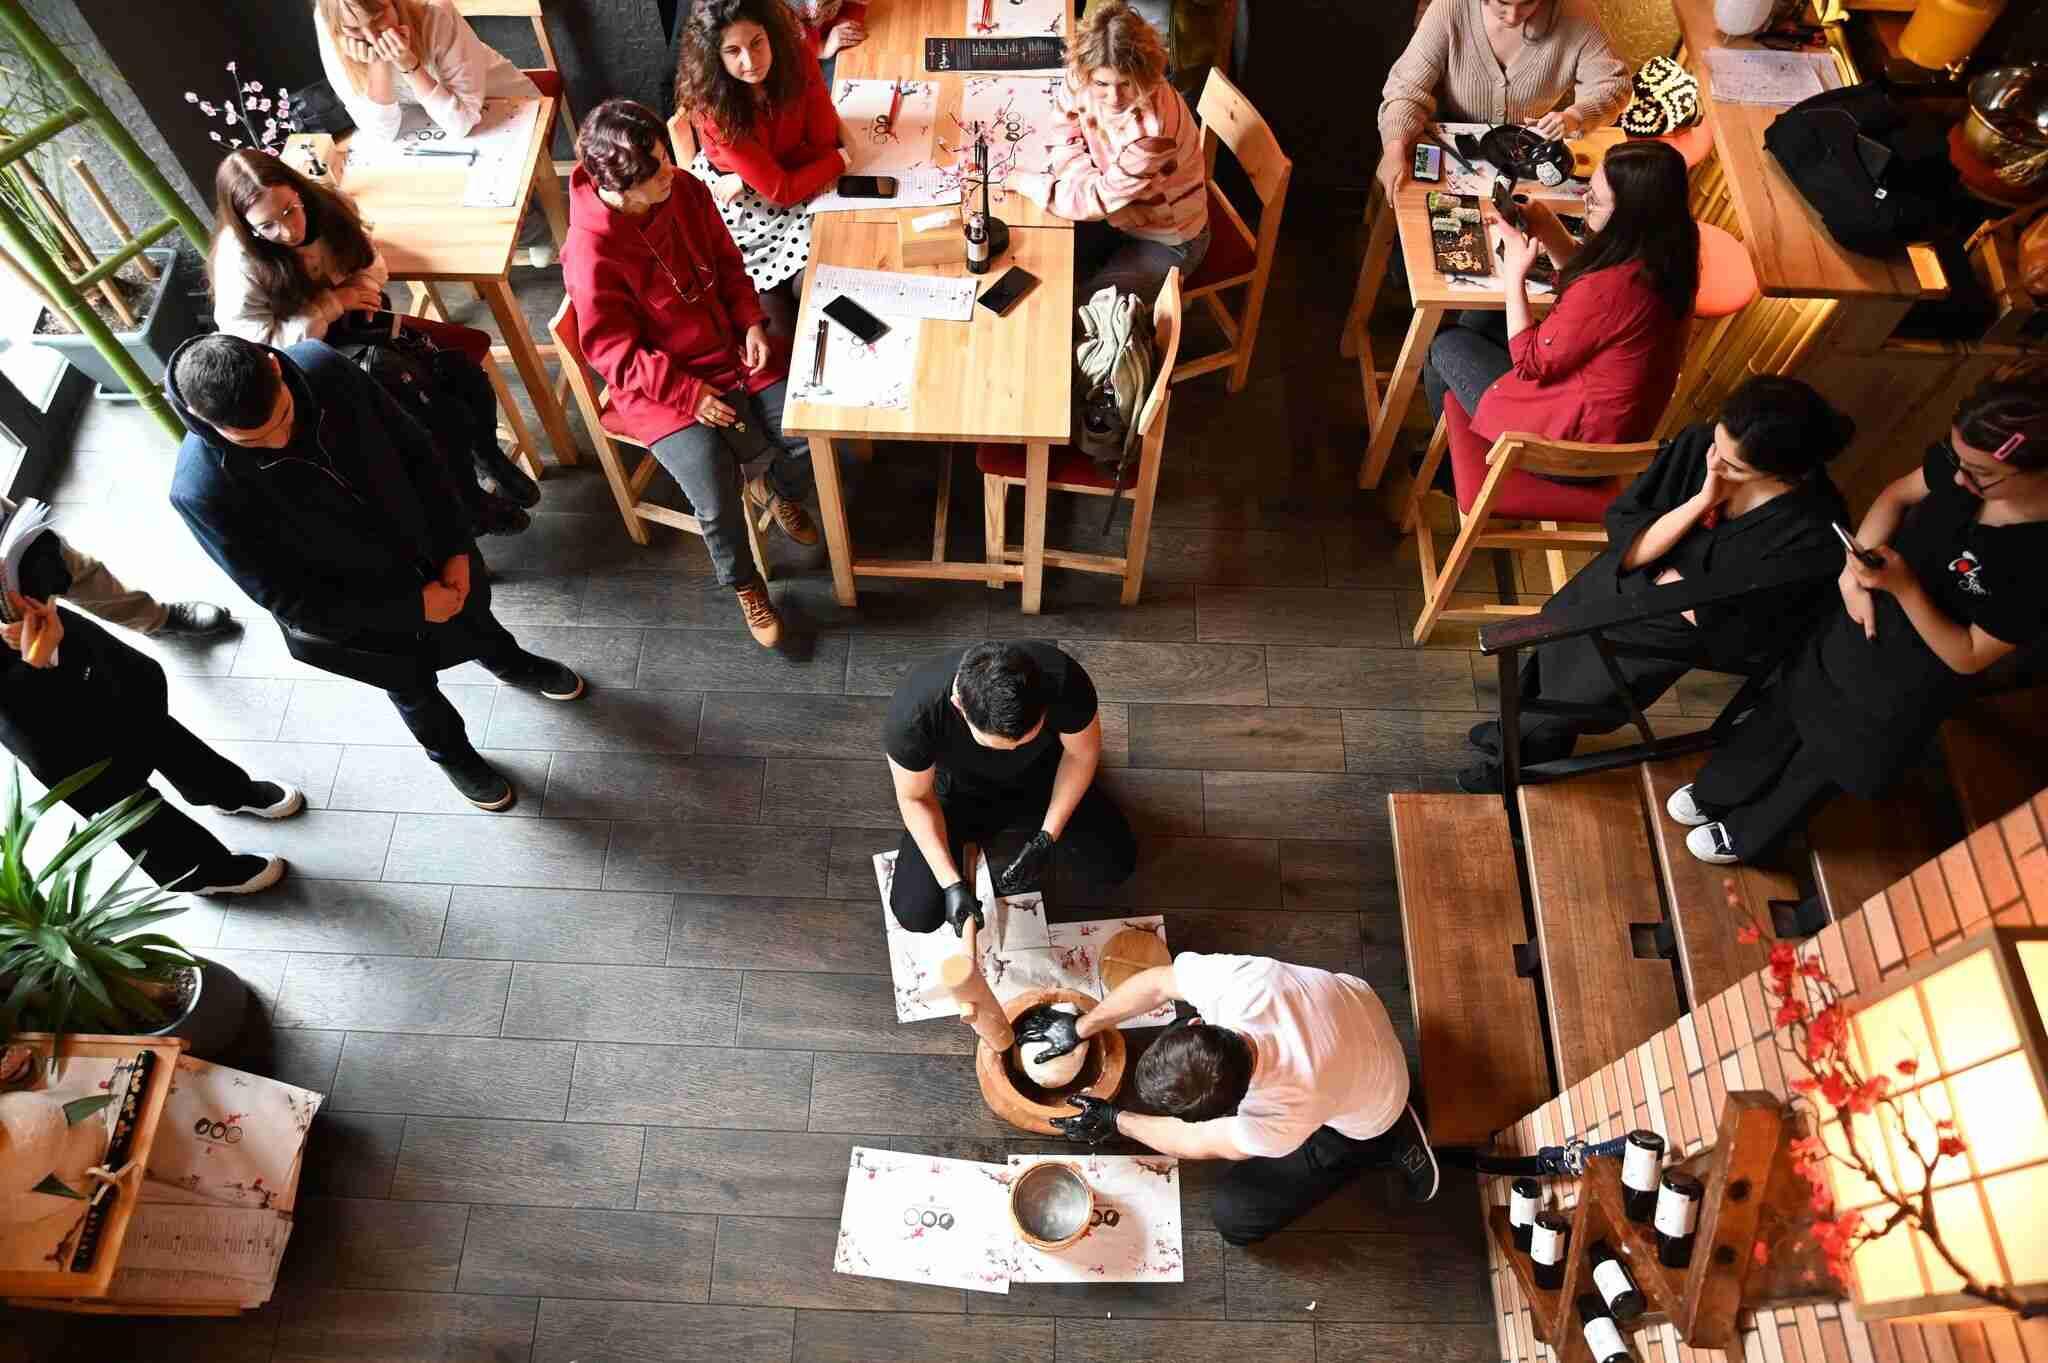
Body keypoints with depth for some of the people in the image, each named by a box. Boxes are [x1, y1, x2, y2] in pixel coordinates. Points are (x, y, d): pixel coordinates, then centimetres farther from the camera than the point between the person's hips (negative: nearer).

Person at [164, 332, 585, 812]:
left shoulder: (321, 366, -27)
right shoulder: (202, 490, -35)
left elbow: (416, 450, -12)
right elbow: (284, 598, -24)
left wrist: (455, 547, -15)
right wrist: (411, 607, -22)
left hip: (429, 550, 3)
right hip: (349, 612, -3)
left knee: (473, 616, 33)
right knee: (413, 686, 25)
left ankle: (511, 663, 69)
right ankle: (452, 753, 59)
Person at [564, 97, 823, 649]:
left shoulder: (685, 190, -8)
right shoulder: (592, 251, -25)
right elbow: (613, 352, -18)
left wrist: (752, 323, -6)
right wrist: (689, 394, -22)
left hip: (732, 350, 5)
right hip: (659, 385, -5)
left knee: (811, 436, -10)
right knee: (718, 506, -19)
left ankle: (774, 490, 26)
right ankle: (744, 585, 14)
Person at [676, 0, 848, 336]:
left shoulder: (797, 58, -22)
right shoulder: (712, 106, -32)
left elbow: (823, 141, -14)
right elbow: (780, 189, -29)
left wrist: (746, 179, -22)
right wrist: (841, 159, -19)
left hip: (792, 170, 4)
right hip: (727, 192, -4)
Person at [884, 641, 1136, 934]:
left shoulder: (1063, 680, -38)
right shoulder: (913, 712, -40)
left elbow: (1083, 753, -15)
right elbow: (914, 798, -19)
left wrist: (1046, 839, -19)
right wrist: (951, 883, -25)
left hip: (1040, 775, 1)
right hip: (962, 791, -1)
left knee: (1116, 866, -4)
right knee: (917, 915, -9)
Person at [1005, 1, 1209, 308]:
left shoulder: (1155, 125, -37)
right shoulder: (1082, 77, -21)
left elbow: (1100, 200, -31)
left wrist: (1025, 181, -21)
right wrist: (1092, 185, -20)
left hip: (1166, 239, -6)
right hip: (1117, 212, 6)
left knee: (1082, 306, -10)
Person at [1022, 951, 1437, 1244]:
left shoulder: (1281, 1114, -41)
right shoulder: (1235, 979, -36)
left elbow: (1198, 1141, -21)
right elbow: (1156, 983, -15)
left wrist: (1114, 1120, -7)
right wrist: (1079, 1028, -5)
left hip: (1363, 1115, -5)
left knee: (1234, 1216, 0)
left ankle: (1388, 1144, 8)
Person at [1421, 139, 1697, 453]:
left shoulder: (1611, 287, -36)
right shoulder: (1664, 249, -10)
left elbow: (1529, 362, -21)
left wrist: (1514, 275, -14)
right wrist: (1547, 227, -6)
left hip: (1573, 437, -9)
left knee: (1446, 345, 8)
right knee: (1477, 320, 20)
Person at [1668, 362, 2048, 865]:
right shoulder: (1968, 458, -21)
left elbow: (1968, 657, -24)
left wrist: (1903, 585, -35)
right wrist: (1856, 565, -15)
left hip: (1903, 687, -5)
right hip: (1854, 624, 5)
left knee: (1825, 759, 20)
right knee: (1782, 712, 26)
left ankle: (1747, 834, 47)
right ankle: (1716, 791, 53)